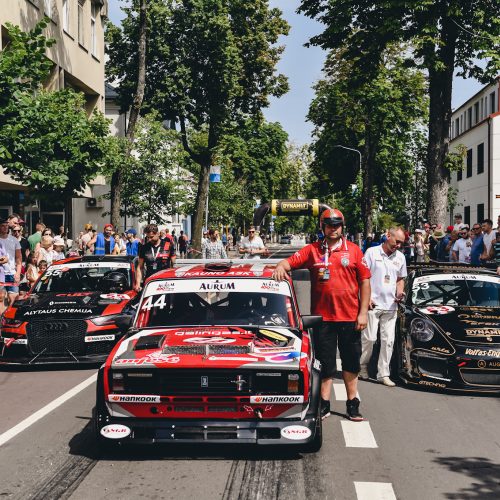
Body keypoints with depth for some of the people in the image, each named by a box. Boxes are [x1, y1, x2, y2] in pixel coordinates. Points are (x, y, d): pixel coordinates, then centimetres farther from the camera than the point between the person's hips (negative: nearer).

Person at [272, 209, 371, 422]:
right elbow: (290, 261, 0)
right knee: (325, 363, 8)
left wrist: (363, 313, -3)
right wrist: (281, 267, -25)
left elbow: (365, 282, 3)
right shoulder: (312, 250, 4)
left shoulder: (354, 250, 3)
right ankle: (324, 404, 18)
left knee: (351, 362, 10)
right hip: (322, 316, 0)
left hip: (350, 316, 0)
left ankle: (353, 404, 21)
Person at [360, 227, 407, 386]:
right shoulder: (372, 252, -3)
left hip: (391, 306, 5)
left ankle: (383, 374, 9)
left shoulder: (400, 257, 13)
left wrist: (399, 292, 2)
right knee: (369, 338, -3)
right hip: (372, 304, -5)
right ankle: (363, 366, 17)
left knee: (388, 340, 3)